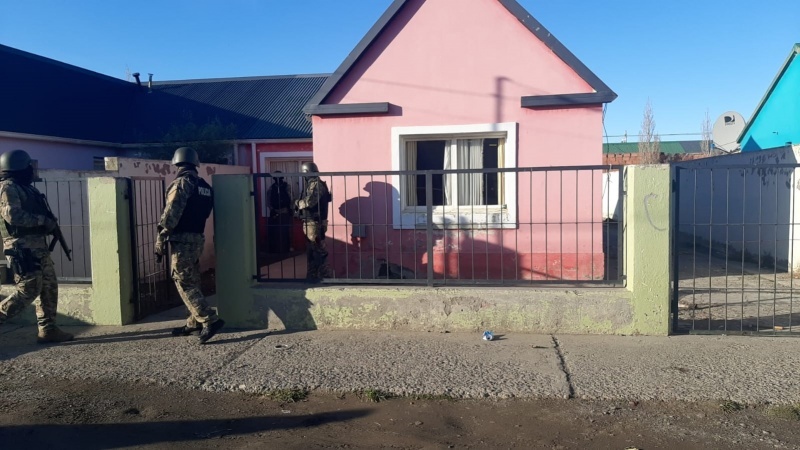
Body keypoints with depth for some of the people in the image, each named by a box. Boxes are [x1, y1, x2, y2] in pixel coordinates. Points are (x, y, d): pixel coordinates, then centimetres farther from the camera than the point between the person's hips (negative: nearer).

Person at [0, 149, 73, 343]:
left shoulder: (23, 188, 19)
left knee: (49, 287, 8)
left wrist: (49, 223, 7)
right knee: (28, 290, -10)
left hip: (36, 246, 10)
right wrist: (43, 220, -15)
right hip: (22, 248, -10)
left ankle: (48, 329, 11)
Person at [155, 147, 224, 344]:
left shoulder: (182, 182, -10)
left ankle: (210, 320, -13)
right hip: (197, 238, 8)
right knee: (192, 282, 14)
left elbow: (172, 212, -16)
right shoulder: (205, 186, 14)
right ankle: (194, 323, 19)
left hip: (182, 239, -8)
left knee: (184, 283, -6)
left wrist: (160, 239, -13)